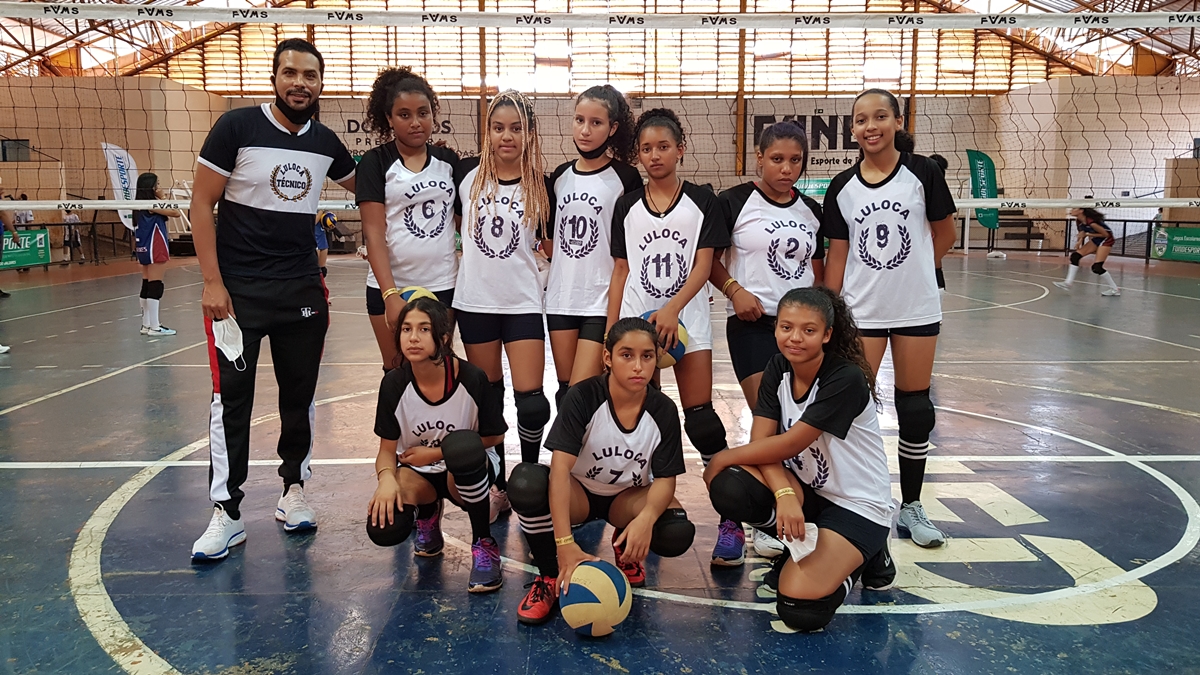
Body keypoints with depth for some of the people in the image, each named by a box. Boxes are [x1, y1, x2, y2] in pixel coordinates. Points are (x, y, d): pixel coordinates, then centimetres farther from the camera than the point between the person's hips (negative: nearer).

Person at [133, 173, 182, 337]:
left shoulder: (140, 206, 11)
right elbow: (176, 213, -18)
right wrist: (163, 198, -8)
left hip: (144, 250, 9)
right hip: (155, 250, -9)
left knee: (147, 286, 12)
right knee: (155, 287, -6)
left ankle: (146, 325, 17)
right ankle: (154, 327, -4)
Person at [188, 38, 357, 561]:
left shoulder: (325, 142, 6)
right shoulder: (237, 127, -6)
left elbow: (364, 186, 25)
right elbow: (201, 204, -7)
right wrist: (212, 281, -13)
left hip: (303, 291, 4)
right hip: (238, 289, -4)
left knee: (299, 396, 10)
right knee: (232, 400, -1)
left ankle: (293, 491, 26)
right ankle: (227, 513, 8)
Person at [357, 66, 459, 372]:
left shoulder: (449, 161, 8)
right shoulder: (375, 162, -3)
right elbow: (374, 233, -9)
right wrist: (390, 295, -18)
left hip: (442, 286, 3)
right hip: (392, 287, -3)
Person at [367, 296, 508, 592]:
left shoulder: (471, 379, -21)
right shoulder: (394, 383, -14)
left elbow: (494, 436, -8)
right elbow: (387, 449, -6)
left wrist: (435, 453, -13)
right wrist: (386, 477, -30)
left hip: (467, 471, -2)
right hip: (417, 471, 2)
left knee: (463, 446, -39)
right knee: (384, 529, -28)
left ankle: (484, 544, -15)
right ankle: (428, 513, 14)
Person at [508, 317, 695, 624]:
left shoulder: (663, 409, -14)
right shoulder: (583, 397, -23)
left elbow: (665, 478, -15)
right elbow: (560, 467, -31)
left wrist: (646, 518, -38)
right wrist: (565, 542, -41)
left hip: (628, 497, 2)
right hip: (578, 494, -2)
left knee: (678, 534, -29)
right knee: (525, 481, -35)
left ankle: (625, 547, 9)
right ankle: (550, 576, -10)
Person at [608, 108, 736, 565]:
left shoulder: (702, 203, 2)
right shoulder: (627, 207, 10)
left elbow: (703, 266, -4)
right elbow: (621, 272, 11)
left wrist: (672, 308, -19)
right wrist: (610, 331, 5)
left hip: (687, 323, -2)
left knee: (700, 421, -5)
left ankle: (731, 521, 3)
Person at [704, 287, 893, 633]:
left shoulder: (846, 379, -23)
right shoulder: (778, 369, -4)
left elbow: (788, 444, -24)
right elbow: (761, 441, -12)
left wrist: (723, 458, -13)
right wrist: (784, 494, -30)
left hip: (858, 505, -5)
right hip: (804, 487, 6)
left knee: (800, 609, -23)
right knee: (728, 489, -26)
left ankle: (863, 558, 8)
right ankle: (795, 547, 4)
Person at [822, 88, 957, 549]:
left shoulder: (922, 173, -5)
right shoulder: (842, 187, 0)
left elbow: (945, 233, 6)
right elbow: (837, 255, 2)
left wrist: (915, 272, 6)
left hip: (917, 311, -1)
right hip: (860, 313, 1)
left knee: (915, 411, 8)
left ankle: (911, 506, 24)